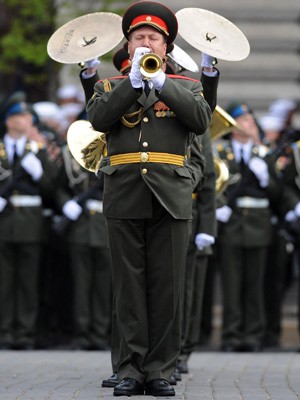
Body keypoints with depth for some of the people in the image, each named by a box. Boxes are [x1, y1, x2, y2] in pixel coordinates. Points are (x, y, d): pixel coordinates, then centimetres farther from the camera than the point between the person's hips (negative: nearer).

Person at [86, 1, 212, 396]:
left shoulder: (185, 86, 15)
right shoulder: (110, 87, 15)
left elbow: (202, 120, -4)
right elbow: (97, 119, -5)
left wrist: (161, 83, -10)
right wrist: (134, 82, -11)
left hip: (170, 196, 0)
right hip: (124, 197, 0)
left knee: (166, 287, -1)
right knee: (129, 287, -1)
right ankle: (132, 368, 2)